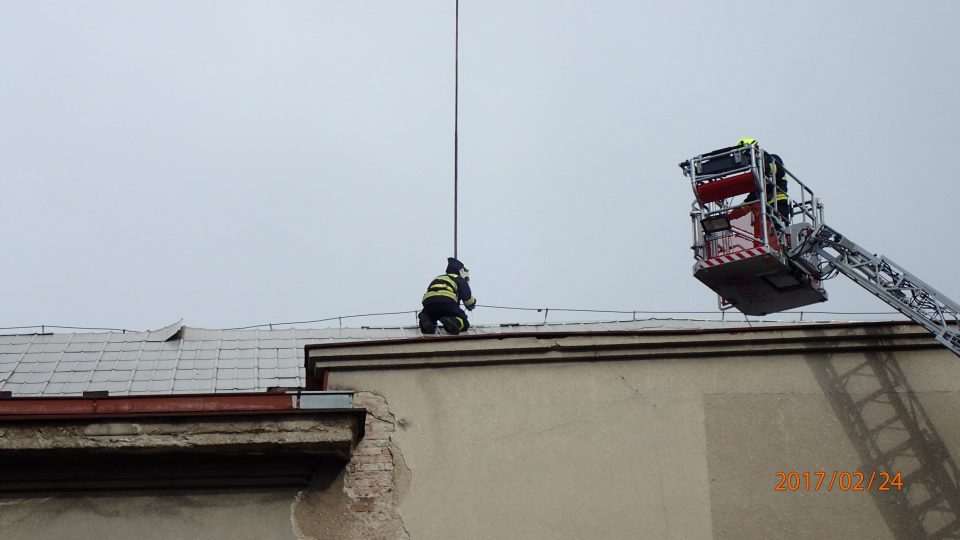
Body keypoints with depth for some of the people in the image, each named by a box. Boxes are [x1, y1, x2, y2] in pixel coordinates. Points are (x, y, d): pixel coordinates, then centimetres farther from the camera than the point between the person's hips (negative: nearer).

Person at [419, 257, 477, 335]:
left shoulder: (437, 278, 37)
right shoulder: (460, 280, 22)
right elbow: (468, 300, 17)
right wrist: (472, 305, 42)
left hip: (428, 303, 4)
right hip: (448, 304, -4)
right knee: (464, 323, 13)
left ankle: (426, 320, -9)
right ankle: (451, 322, -22)